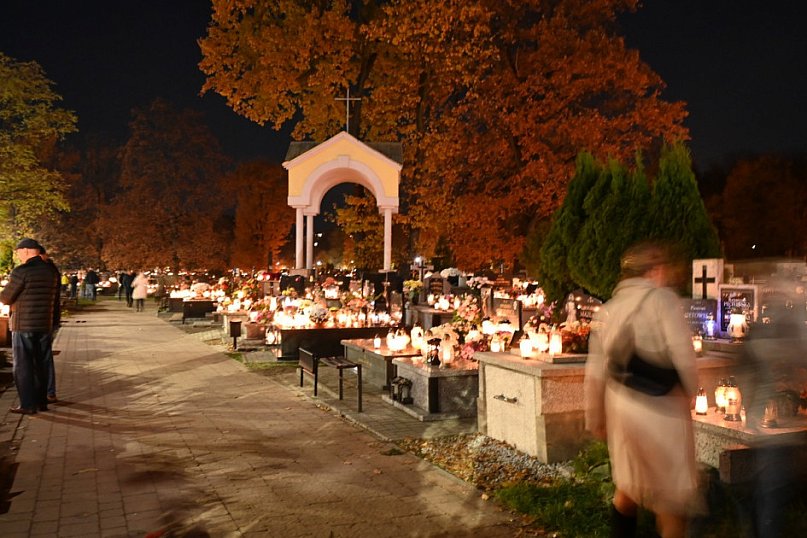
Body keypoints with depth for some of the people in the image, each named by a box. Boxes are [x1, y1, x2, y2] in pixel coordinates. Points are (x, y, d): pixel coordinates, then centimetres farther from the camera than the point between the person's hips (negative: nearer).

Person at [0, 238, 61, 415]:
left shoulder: (21, 271, -14)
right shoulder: (51, 271, 7)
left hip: (23, 325, -6)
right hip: (45, 325, 6)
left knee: (22, 366, 2)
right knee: (40, 364, 14)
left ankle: (28, 405, 3)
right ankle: (41, 401, 18)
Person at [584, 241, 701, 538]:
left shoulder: (608, 309, 8)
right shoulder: (662, 299, -13)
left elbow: (595, 372, 8)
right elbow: (684, 357, -15)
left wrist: (594, 418, 15)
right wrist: (691, 391, 4)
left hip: (621, 403, 7)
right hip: (659, 407, -7)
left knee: (629, 483, 24)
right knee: (672, 491, 9)